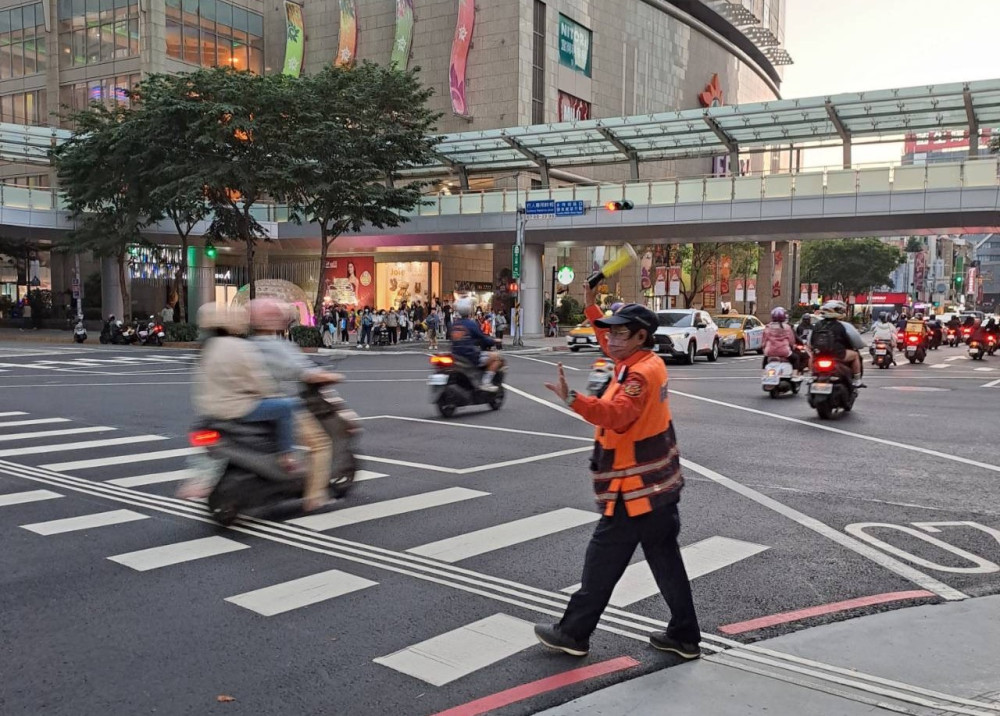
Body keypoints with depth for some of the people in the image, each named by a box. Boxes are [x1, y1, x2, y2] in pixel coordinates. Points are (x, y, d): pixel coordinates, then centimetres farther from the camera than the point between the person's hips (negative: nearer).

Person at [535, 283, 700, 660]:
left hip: (635, 492, -10)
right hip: (658, 486, 10)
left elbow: (617, 415, -39)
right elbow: (610, 346, 27)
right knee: (667, 564, 15)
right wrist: (591, 306, 19)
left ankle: (573, 633, 15)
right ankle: (684, 636, 23)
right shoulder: (645, 362, 8)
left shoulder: (641, 374, -21)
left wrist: (572, 399, -51)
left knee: (601, 566, 3)